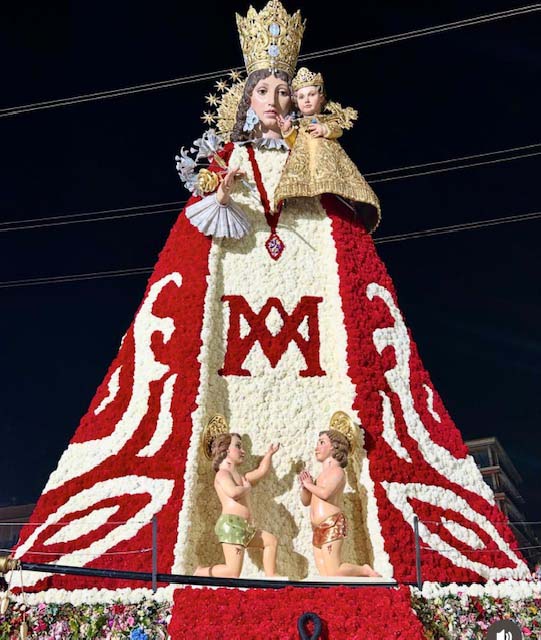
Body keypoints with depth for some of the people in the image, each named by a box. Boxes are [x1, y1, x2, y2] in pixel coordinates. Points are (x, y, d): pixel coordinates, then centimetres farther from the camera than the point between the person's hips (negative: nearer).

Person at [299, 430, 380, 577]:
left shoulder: (337, 471, -4)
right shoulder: (323, 474, 21)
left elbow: (325, 493, -23)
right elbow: (306, 501, 21)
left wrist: (309, 484, -6)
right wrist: (304, 486, 1)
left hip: (332, 526, -8)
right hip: (318, 529, 8)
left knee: (334, 573, -13)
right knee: (325, 575, 1)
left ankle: (366, 571, 7)